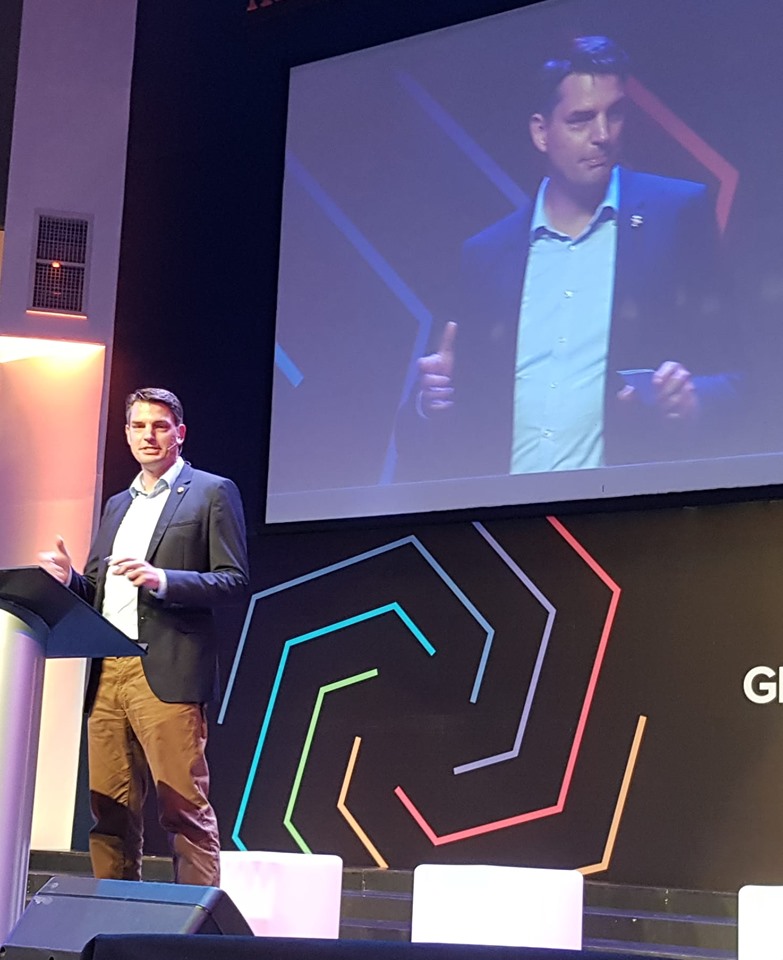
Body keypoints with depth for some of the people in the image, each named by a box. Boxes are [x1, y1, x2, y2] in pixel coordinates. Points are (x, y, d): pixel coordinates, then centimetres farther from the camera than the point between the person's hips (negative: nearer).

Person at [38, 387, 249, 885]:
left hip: (167, 672, -6)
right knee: (110, 808, 5)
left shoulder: (212, 493, 5)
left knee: (183, 806, -9)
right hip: (107, 674, 6)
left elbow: (234, 581, -3)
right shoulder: (117, 505, 24)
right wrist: (70, 578, 2)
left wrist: (161, 579, -17)